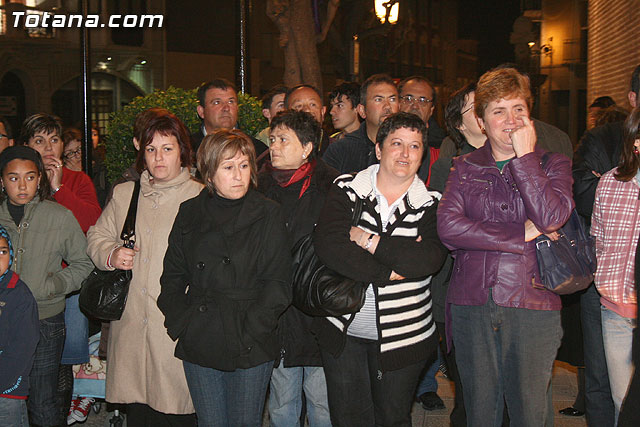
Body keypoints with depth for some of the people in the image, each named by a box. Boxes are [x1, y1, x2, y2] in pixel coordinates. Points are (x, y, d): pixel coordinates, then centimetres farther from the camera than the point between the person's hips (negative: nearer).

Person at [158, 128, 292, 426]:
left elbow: (278, 283, -6)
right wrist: (180, 324, -2)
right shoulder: (190, 214, 7)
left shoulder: (268, 215, -2)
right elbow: (173, 276, 10)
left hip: (251, 349, -2)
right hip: (199, 345, 3)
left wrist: (251, 332, -13)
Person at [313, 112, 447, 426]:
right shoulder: (347, 189, -1)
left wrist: (367, 240, -18)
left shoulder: (430, 204, -1)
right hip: (343, 330, 0)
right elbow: (327, 244, -17)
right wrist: (388, 272, -19)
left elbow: (430, 259, -19)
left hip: (402, 336, 0)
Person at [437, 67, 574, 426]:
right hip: (471, 305, 1)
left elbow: (552, 217, -14)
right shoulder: (465, 168, 10)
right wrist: (522, 234, -12)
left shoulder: (552, 164, 7)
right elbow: (448, 226, -9)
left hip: (532, 305, -1)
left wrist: (524, 156, -9)